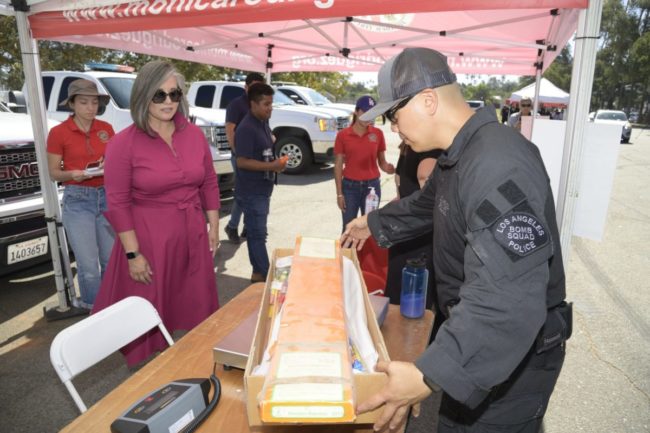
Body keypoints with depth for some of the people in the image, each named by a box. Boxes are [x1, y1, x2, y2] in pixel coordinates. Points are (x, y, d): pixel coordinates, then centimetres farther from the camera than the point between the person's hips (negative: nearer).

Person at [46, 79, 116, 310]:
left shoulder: (106, 129, 6)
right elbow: (53, 173, 1)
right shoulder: (58, 132, -3)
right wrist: (72, 174, -20)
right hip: (77, 200, -3)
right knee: (88, 266, -2)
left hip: (107, 197, 3)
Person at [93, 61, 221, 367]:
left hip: (192, 235, 5)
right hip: (149, 238, -4)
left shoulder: (194, 134, 2)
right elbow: (118, 203, -11)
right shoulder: (124, 143, -11)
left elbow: (209, 184, 9)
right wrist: (133, 253, -13)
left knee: (196, 309, 18)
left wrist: (213, 227, 7)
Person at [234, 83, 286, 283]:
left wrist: (276, 163, 8)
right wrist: (271, 166, -22)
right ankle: (265, 276, 7)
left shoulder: (264, 123, 10)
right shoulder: (246, 128, -19)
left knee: (257, 233, 16)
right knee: (257, 235, -2)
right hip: (251, 192, -9)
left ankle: (258, 274, 26)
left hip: (262, 189, 9)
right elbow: (242, 162, -23)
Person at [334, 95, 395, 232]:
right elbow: (338, 166, -1)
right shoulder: (343, 135, -4)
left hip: (372, 185, 1)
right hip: (350, 186, -1)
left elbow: (382, 161, 7)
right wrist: (339, 193, -4)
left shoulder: (378, 133, 1)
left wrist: (387, 167, -18)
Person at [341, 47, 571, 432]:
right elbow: (426, 204, 24)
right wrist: (375, 224, 32)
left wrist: (430, 374, -44)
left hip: (512, 358, -9)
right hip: (478, 341, 10)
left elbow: (505, 298, -41)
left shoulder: (498, 167, -32)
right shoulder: (460, 154, 4)